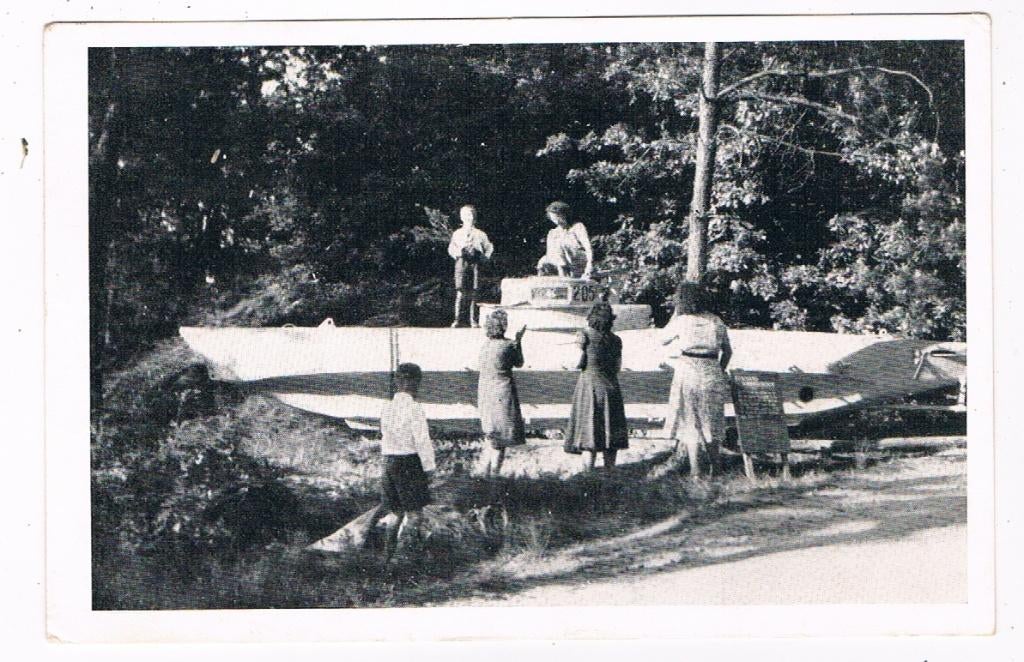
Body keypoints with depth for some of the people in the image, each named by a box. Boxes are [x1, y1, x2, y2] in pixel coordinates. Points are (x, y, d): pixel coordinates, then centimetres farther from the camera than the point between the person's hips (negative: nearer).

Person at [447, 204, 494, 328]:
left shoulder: (480, 234, 11)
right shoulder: (457, 233, 12)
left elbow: (489, 247, 17)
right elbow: (451, 249, 9)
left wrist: (484, 257, 3)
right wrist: (458, 253, -10)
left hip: (475, 263, 1)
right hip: (461, 262, -1)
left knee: (473, 293, 0)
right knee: (460, 293, -8)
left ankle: (473, 320, 3)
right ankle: (457, 319, -7)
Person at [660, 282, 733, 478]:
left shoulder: (681, 321, -7)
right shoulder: (716, 321, 7)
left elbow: (662, 339, 9)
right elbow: (727, 351, 14)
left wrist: (675, 313, 8)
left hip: (688, 375, -4)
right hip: (712, 375, 4)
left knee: (690, 425, 1)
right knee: (711, 424, 15)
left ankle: (695, 471, -3)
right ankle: (715, 468, 21)